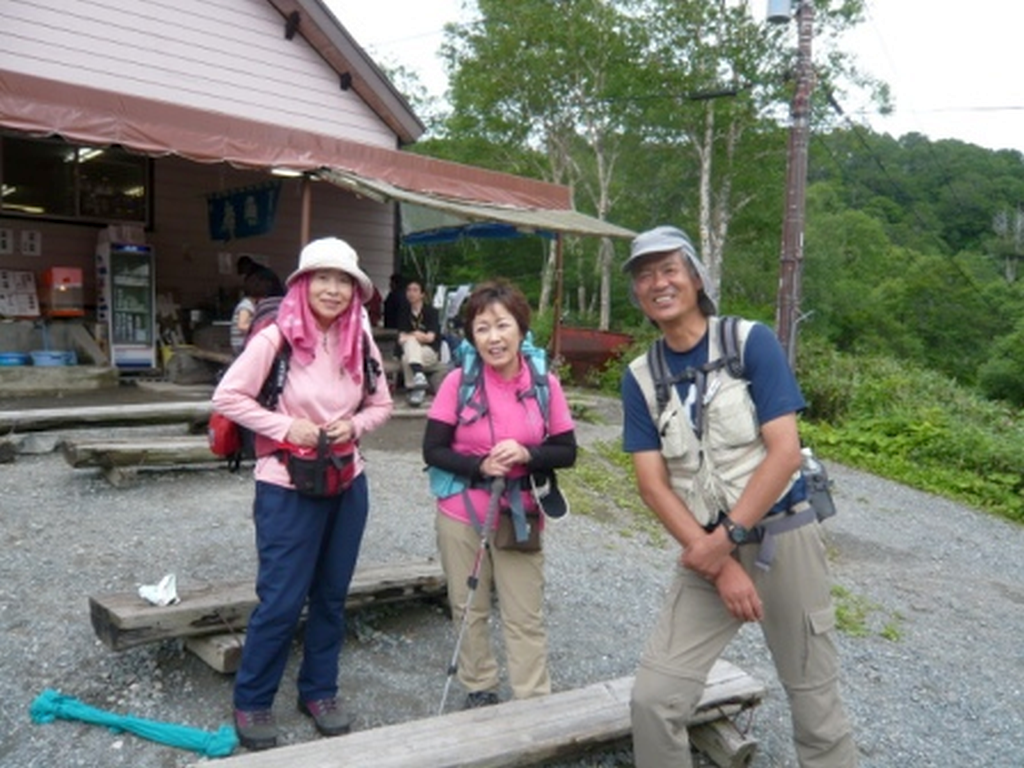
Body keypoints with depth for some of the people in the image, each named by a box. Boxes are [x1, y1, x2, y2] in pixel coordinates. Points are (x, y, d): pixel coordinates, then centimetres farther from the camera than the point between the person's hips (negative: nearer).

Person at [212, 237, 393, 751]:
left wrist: (354, 425, -9)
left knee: (331, 595, 15)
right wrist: (286, 427, -18)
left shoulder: (360, 343, 1)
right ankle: (252, 702, 23)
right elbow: (227, 397, -12)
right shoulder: (276, 338, -14)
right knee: (281, 601, 1)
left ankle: (319, 691, 33)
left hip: (347, 484, 5)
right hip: (287, 488, -5)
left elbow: (381, 405, 10)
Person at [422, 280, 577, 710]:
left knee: (526, 618, 6)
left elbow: (567, 452, -1)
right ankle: (479, 691, 33)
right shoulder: (459, 381, -10)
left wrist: (526, 455, -20)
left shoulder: (545, 384, -6)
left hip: (520, 519, 0)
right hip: (461, 516, 0)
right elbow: (433, 450, -7)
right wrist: (479, 466, -22)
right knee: (470, 611, 14)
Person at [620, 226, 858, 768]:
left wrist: (726, 538, -16)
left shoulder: (751, 342, -8)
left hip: (782, 537, -2)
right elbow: (652, 484, -4)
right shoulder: (640, 377, 1)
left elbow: (785, 453, -13)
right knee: (652, 699, -2)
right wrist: (719, 563, -12)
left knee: (815, 704, 9)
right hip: (707, 550, 3)